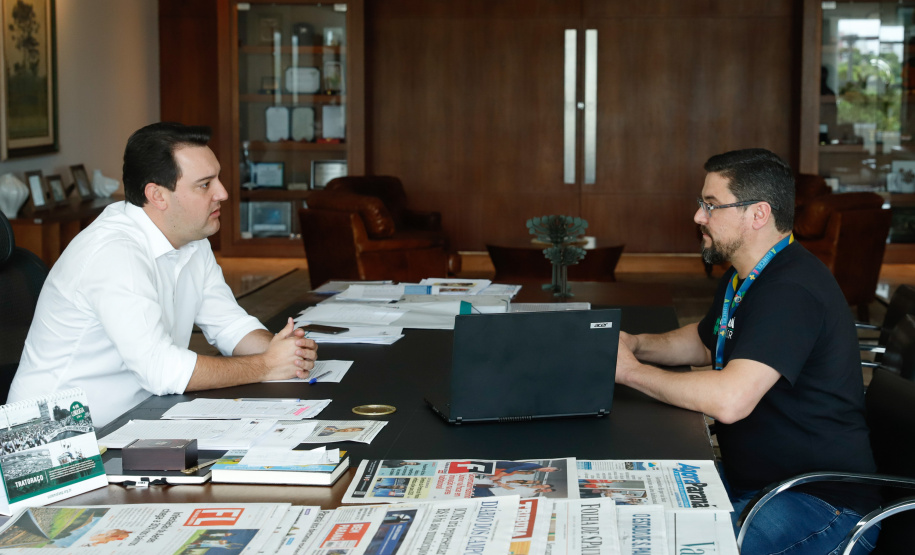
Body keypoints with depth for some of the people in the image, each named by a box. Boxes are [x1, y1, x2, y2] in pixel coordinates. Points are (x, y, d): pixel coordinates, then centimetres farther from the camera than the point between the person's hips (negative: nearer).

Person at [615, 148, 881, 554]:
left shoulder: (791, 291, -25)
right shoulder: (743, 276, 12)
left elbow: (729, 400, -35)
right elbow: (704, 342, 30)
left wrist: (631, 371, -20)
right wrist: (637, 345, 9)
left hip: (821, 502, -10)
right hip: (750, 481, 10)